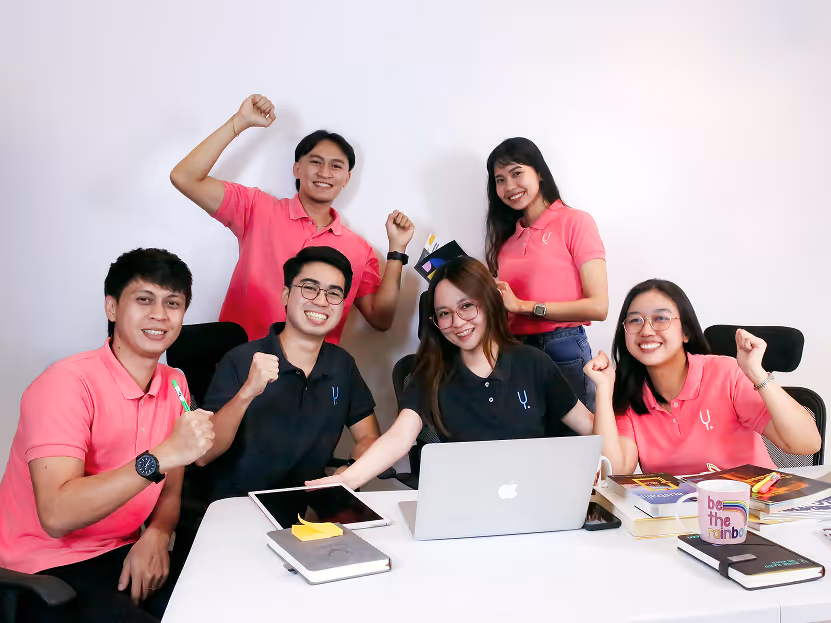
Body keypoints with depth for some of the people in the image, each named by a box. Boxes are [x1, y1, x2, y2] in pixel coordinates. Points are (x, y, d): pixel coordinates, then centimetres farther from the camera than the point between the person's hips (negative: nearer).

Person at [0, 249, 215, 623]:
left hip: (124, 556, 6)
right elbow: (56, 515, -28)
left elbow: (169, 492, 9)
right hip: (45, 575, -6)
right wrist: (161, 457, -35)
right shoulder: (66, 383, -18)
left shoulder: (175, 385, 3)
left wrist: (156, 536, -12)